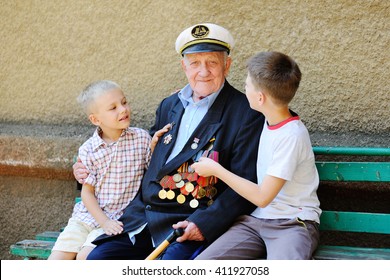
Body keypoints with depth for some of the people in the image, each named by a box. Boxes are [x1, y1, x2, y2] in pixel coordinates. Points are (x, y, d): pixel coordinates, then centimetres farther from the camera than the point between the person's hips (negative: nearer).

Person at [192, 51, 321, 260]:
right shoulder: (267, 122, 9)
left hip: (293, 223, -7)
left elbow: (262, 197, -15)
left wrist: (216, 169, -7)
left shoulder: (292, 135, -15)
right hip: (256, 220, 7)